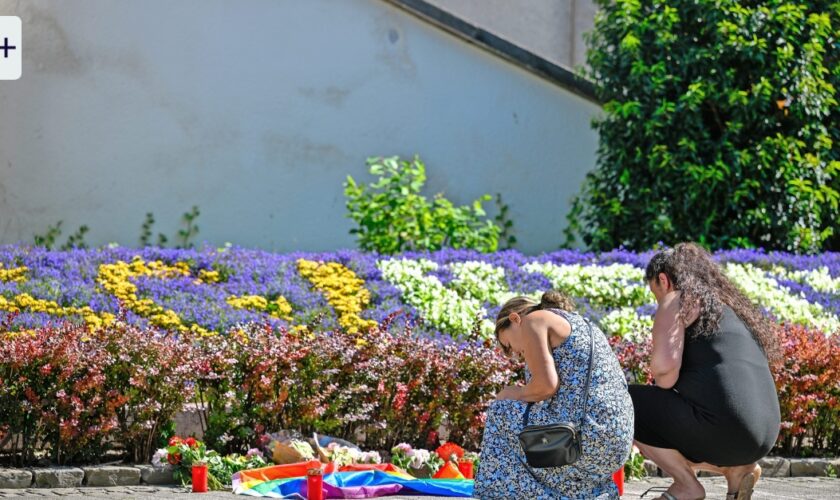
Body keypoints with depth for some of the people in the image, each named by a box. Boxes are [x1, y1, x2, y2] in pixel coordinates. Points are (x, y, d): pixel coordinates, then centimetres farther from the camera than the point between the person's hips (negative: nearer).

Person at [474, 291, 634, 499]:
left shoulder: (533, 320, 1)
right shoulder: (580, 324, 27)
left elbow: (546, 385, -13)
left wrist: (516, 394, 6)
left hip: (586, 435, -9)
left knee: (501, 415, 12)